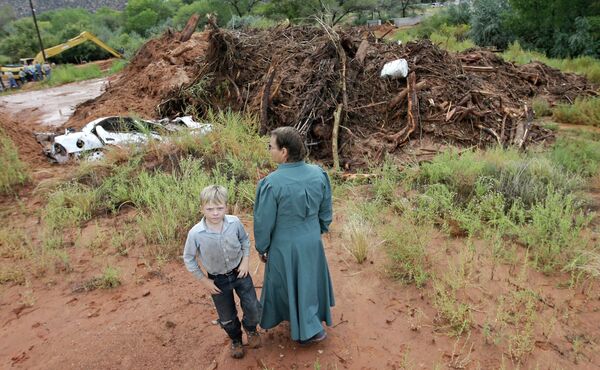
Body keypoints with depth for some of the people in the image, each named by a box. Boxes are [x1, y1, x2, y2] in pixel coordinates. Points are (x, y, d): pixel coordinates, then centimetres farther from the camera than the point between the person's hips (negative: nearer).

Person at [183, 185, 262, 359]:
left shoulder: (234, 222, -20)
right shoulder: (195, 233, -25)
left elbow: (245, 239, 2)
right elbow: (188, 258, -9)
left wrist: (245, 260, -7)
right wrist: (204, 280, -7)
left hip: (239, 272, 1)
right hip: (218, 280, -1)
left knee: (253, 309, 7)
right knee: (227, 317, 16)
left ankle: (250, 329, 43)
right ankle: (235, 339, 49)